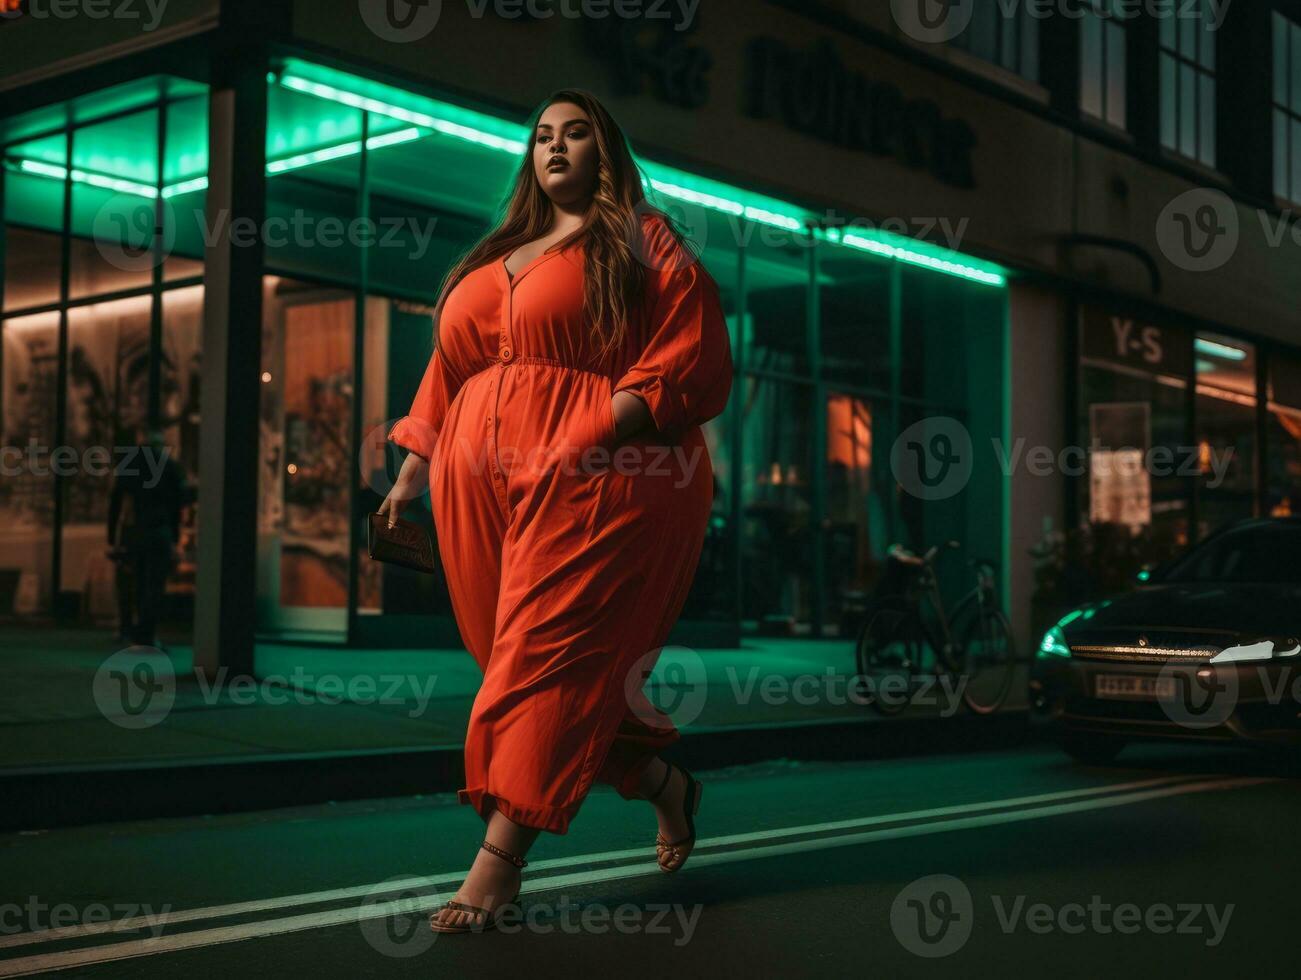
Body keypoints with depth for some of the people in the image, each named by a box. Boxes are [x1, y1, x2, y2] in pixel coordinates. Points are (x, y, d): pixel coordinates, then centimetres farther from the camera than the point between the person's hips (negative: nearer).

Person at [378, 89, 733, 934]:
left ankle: (500, 861, -12)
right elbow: (449, 371, 25)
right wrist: (414, 470, 17)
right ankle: (666, 784, 24)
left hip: (593, 479, -6)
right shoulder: (493, 260, 25)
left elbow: (694, 358, -7)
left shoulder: (643, 241, 6)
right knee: (522, 658, 5)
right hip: (483, 484, 7)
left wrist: (597, 431, -18)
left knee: (547, 654, -12)